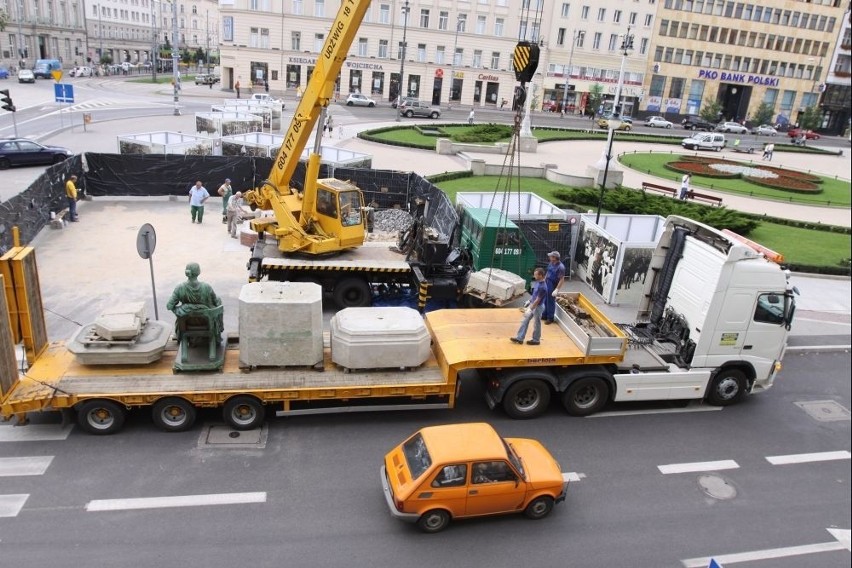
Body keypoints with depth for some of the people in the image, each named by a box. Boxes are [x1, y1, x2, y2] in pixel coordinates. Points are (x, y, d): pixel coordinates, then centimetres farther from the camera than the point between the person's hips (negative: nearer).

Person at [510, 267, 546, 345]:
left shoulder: (542, 287, -29)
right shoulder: (537, 282, 0)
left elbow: (538, 300, -25)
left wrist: (530, 309, -21)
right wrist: (529, 301, 18)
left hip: (538, 307, -9)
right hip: (532, 304, 9)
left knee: (536, 324, 8)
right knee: (525, 320, 12)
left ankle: (536, 340, 25)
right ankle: (520, 338, 19)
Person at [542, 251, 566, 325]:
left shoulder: (560, 267, -23)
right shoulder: (551, 263, 2)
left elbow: (562, 280, -22)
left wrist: (557, 290, -24)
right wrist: (544, 281, 18)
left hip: (553, 286, -8)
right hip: (546, 284, 8)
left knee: (551, 302, 4)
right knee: (545, 301, 17)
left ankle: (550, 318, 18)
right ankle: (544, 316, 32)